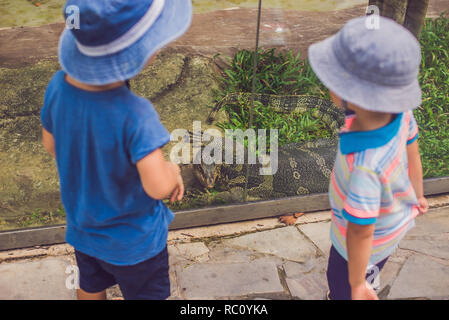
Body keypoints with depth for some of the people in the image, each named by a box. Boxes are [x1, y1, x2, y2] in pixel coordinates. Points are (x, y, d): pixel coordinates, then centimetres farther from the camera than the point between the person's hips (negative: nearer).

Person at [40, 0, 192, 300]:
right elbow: (158, 186, -38)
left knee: (91, 287, 31)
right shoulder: (134, 115, -38)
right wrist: (173, 169, -16)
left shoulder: (58, 85, -19)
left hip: (81, 227, 5)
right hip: (134, 240, -5)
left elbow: (51, 144, -4)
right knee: (146, 294, 23)